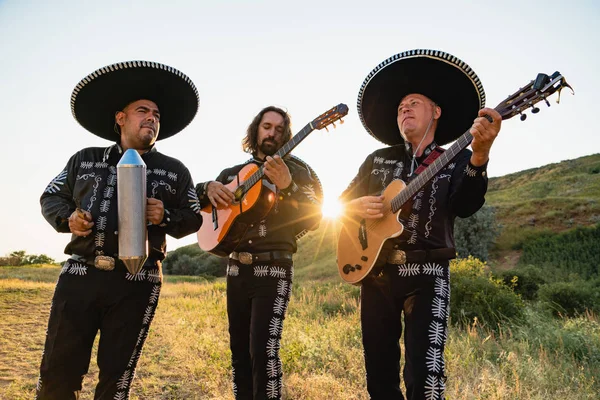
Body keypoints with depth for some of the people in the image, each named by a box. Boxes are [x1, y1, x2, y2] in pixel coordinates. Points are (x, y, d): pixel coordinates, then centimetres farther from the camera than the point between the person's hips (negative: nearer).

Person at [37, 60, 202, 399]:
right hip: (80, 274, 1)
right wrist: (67, 218, -2)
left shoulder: (174, 171, 8)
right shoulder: (85, 159, 13)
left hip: (137, 283, -1)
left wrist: (166, 217, -11)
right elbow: (51, 197, 19)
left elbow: (194, 219, 8)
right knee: (57, 371, 5)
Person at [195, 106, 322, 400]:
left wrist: (287, 185, -25)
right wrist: (208, 188, -7)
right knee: (239, 350, 11)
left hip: (273, 268, -5)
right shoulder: (233, 173, 14)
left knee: (263, 351, -12)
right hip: (237, 269, 5)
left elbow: (313, 218, -10)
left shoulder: (297, 170, 2)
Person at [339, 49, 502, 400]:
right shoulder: (378, 159, 12)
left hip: (427, 275, -3)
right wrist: (357, 207, -10)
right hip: (376, 273, 4)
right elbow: (343, 201, 14)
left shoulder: (458, 160, 3)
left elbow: (466, 206, -16)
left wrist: (479, 155, -33)